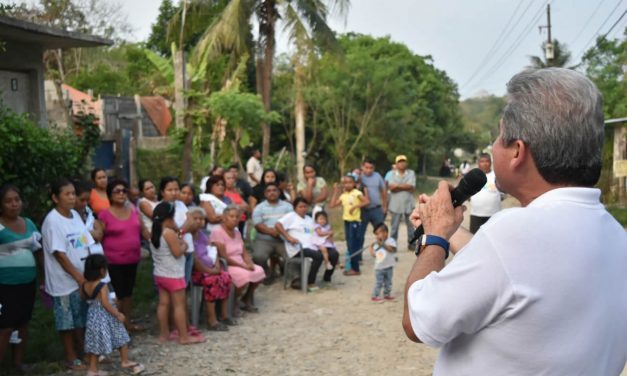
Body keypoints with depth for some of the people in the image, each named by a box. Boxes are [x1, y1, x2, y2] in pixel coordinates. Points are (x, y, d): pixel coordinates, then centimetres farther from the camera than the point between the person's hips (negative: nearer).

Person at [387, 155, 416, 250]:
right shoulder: (392, 174, 3)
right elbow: (391, 187, -10)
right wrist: (405, 187, -12)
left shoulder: (411, 173, 3)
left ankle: (411, 243, 20)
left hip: (408, 204, 1)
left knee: (410, 225, 9)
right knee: (394, 226, 2)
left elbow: (412, 187, -10)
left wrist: (398, 186, -9)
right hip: (396, 205, 0)